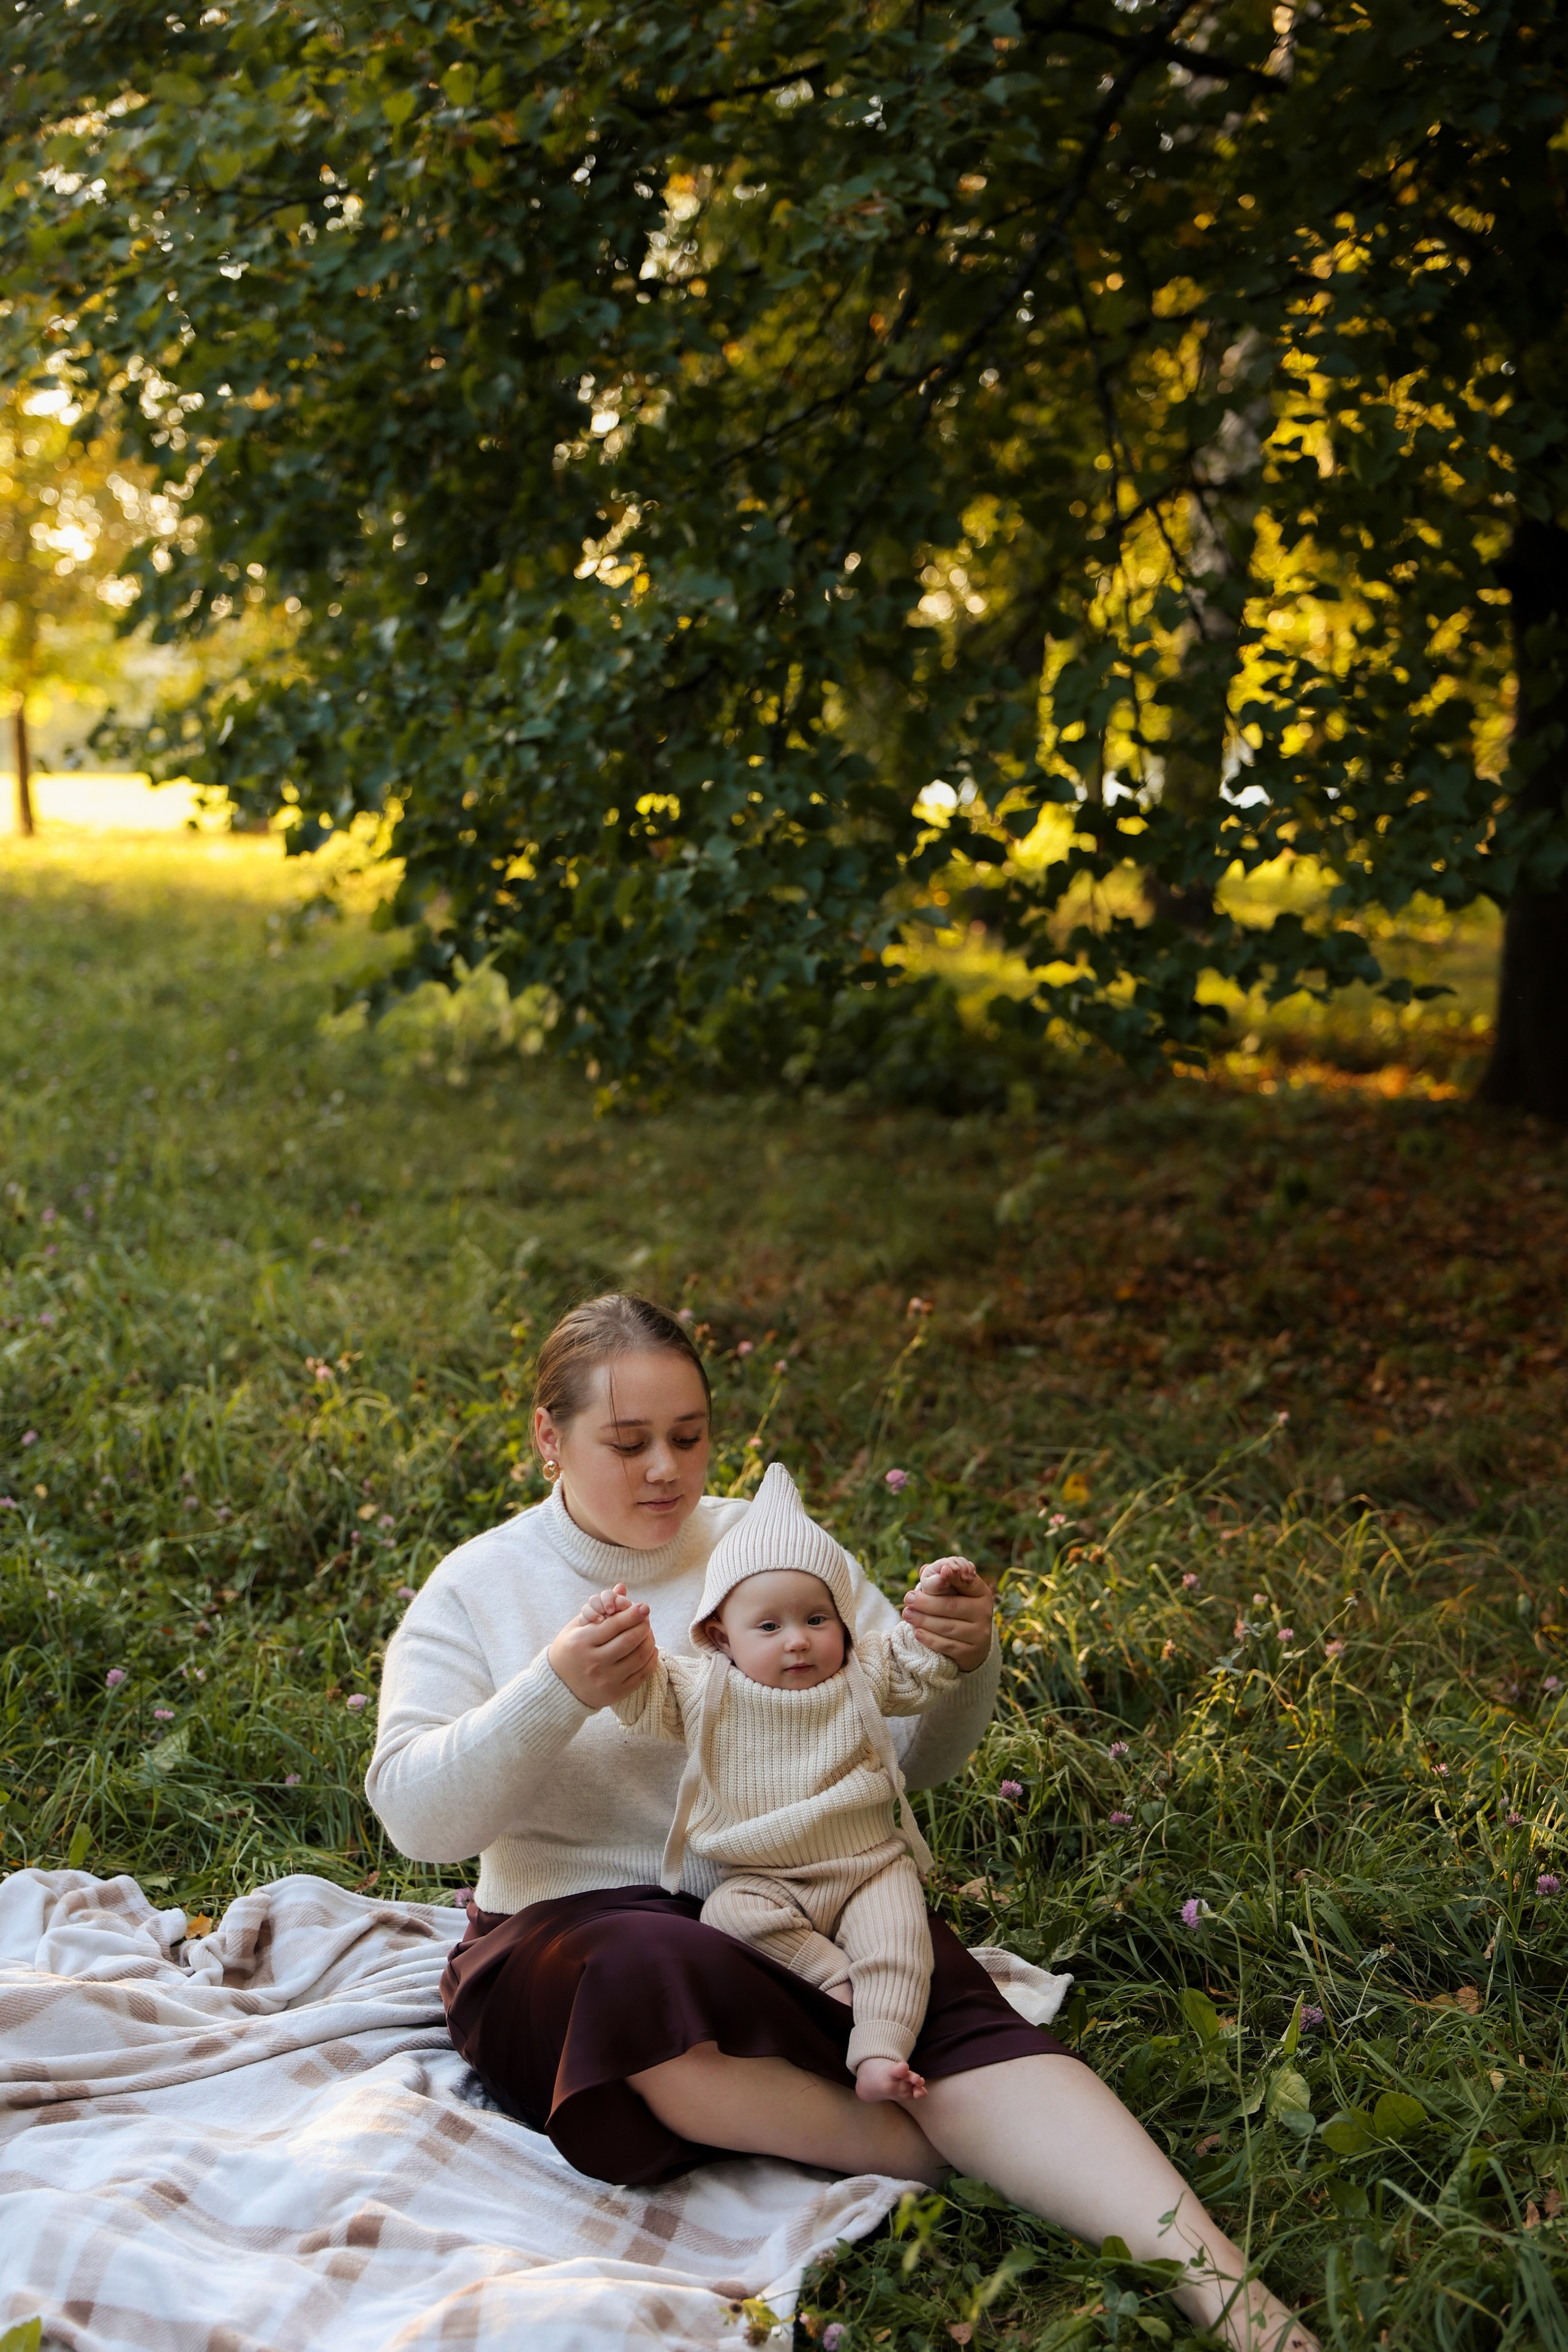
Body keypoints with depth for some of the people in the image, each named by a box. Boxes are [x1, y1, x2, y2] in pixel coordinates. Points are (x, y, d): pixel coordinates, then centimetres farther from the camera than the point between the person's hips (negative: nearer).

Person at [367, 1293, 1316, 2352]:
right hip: (572, 1927, -1)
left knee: (949, 2003, -29)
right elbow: (417, 1816, -8)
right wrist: (554, 1694, -24)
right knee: (651, 1976, -38)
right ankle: (953, 2160, -25)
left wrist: (965, 1664, -13)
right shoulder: (478, 1588, 3)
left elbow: (916, 1757, 10)